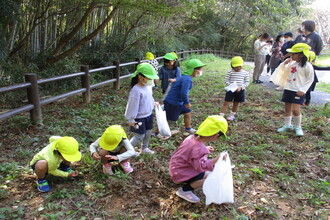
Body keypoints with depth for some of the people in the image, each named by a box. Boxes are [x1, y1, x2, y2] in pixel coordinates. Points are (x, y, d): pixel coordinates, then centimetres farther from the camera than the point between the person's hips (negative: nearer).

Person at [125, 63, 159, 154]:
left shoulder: (147, 86, -2)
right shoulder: (136, 90, -27)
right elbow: (133, 105, -22)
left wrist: (153, 103, 9)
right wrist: (131, 119, -17)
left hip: (149, 115, 8)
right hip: (140, 117, -8)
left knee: (148, 133, 21)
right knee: (140, 136, 3)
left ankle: (145, 148, 44)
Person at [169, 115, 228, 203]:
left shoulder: (193, 137, -4)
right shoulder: (199, 148, -31)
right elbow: (200, 166, -30)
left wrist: (205, 149, 14)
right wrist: (215, 160, -28)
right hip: (180, 173, -9)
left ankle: (186, 182, 15)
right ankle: (184, 190, -5)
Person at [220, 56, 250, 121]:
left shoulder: (245, 73, -1)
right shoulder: (230, 72, -6)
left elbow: (247, 82, 0)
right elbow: (226, 80, -4)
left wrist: (241, 87, -14)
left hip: (240, 91, 2)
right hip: (230, 90, -2)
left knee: (236, 103, 15)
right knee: (226, 103, -4)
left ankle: (232, 115, 34)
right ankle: (221, 115, -1)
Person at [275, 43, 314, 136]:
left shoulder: (307, 66, -11)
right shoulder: (291, 63, 6)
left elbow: (310, 80, -8)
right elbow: (281, 70, 18)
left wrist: (302, 90, -17)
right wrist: (285, 63, -1)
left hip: (298, 91, -6)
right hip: (288, 89, 6)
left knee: (295, 109, -13)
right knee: (287, 108, 12)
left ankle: (297, 127, 7)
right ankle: (287, 125, 26)